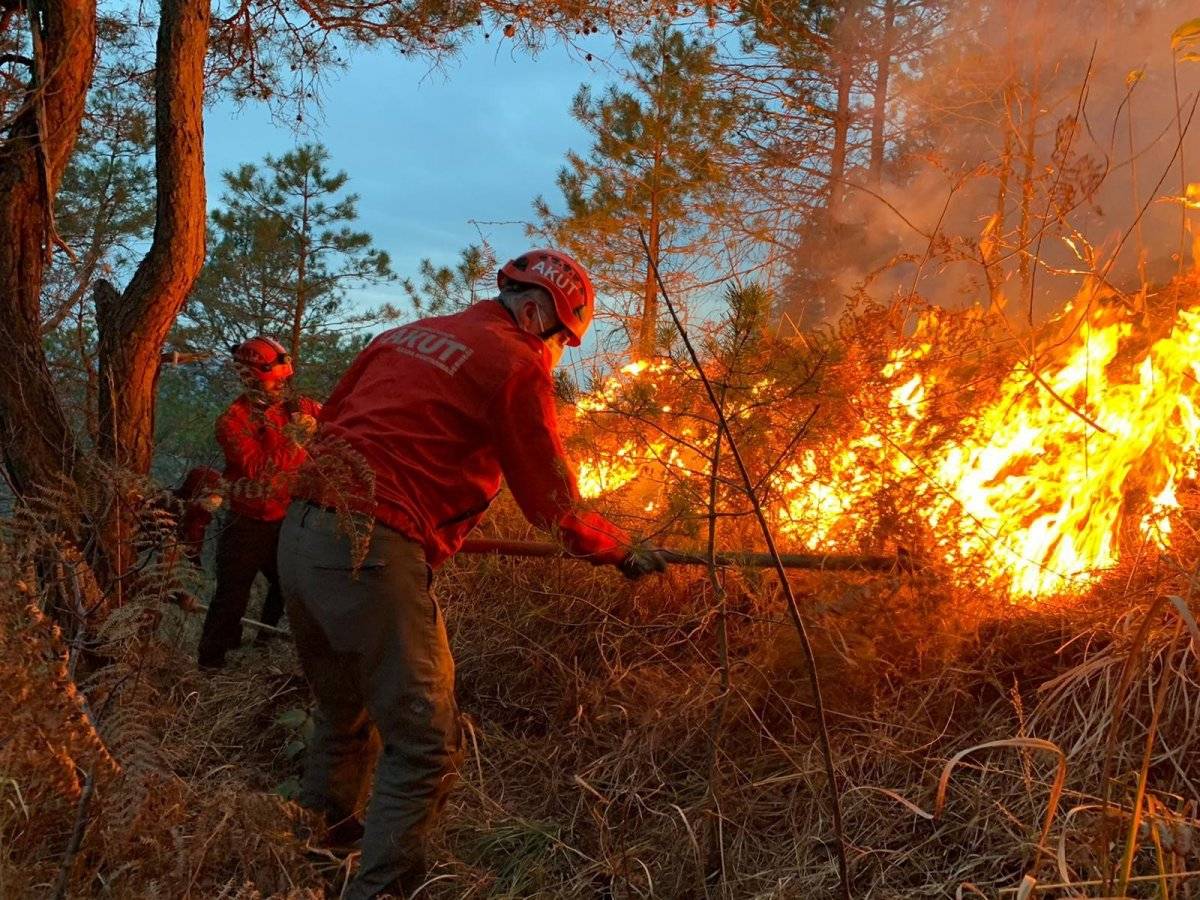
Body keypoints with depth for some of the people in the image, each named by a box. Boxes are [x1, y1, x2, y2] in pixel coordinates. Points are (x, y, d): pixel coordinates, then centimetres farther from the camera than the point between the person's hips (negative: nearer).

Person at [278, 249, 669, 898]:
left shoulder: (408, 335, 17)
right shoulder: (515, 365, -4)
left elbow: (330, 418, 22)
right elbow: (555, 508, -1)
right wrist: (626, 553, 14)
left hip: (301, 534, 9)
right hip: (372, 554, -9)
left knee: (343, 716, 26)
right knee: (425, 744, 0)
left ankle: (316, 846, 40)